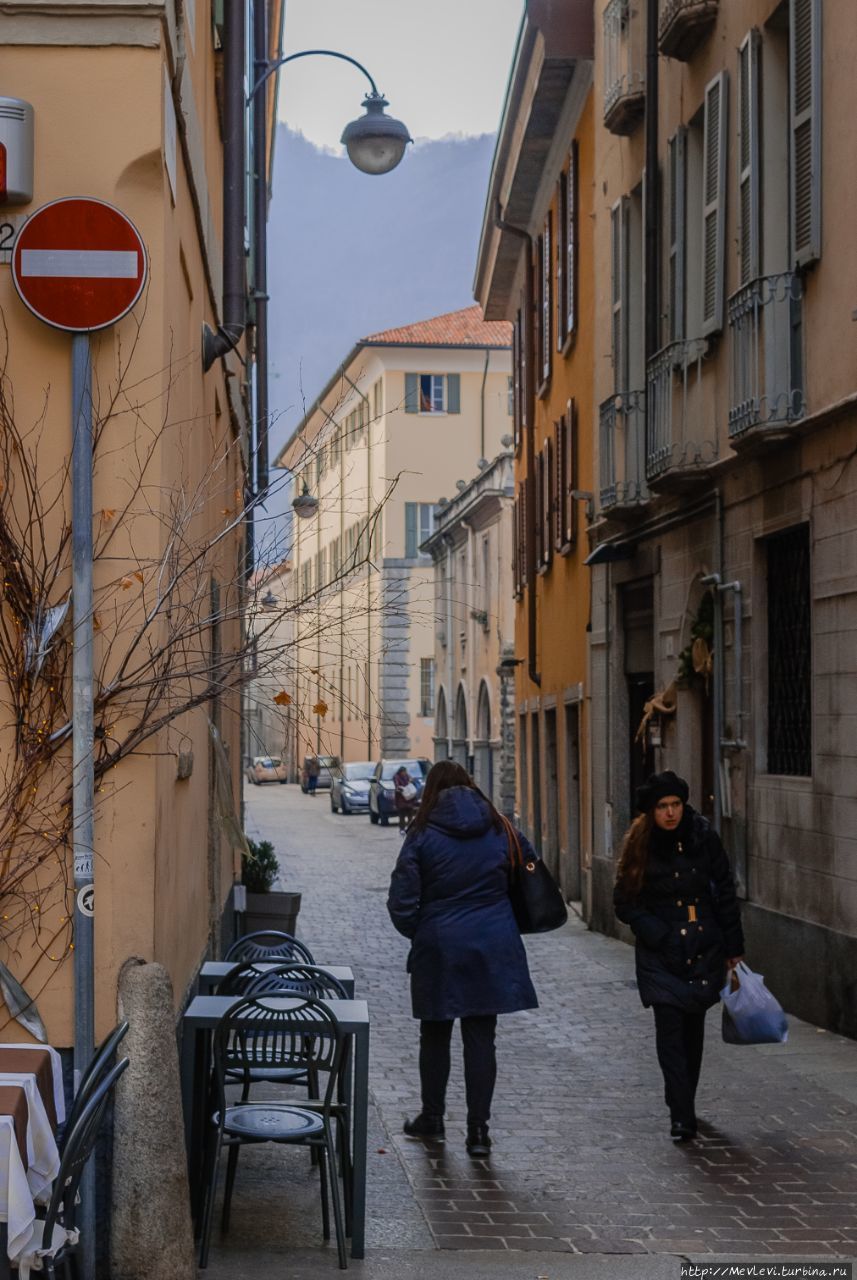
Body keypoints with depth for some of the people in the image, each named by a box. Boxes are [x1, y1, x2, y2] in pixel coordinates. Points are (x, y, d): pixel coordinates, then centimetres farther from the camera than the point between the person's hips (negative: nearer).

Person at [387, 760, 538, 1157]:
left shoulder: (423, 836, -6)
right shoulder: (499, 831, 2)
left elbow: (401, 902, -8)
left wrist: (419, 934, 10)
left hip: (439, 949, -2)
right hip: (492, 950, 2)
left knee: (435, 1035, 15)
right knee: (481, 1038, 4)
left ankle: (432, 1117, 26)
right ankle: (478, 1129, 3)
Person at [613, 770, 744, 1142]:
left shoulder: (702, 836, -1)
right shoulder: (639, 845, -6)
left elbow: (725, 891, 5)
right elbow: (625, 902, 0)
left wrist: (733, 947, 6)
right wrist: (657, 934, -12)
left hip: (704, 946, 2)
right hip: (661, 951, -2)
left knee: (694, 1025, 10)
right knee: (670, 1027, -12)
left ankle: (683, 1103, 27)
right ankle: (682, 1115, -12)